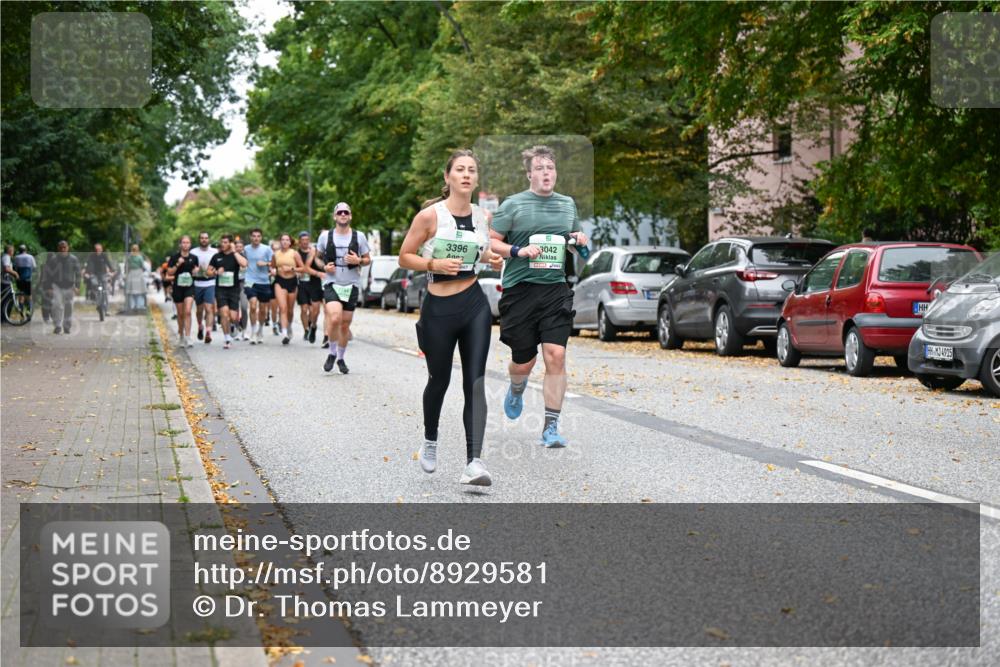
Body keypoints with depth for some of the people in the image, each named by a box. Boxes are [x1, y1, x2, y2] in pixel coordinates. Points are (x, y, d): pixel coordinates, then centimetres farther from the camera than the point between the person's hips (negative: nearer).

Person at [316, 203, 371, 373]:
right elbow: (317, 257, 15)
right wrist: (324, 266, -6)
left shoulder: (359, 237, 2)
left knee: (345, 324, 7)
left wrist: (358, 261, -12)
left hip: (351, 285, 2)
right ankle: (332, 353, 0)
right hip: (331, 284, -2)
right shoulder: (325, 236, 2)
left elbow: (368, 260, 10)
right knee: (334, 319, -22)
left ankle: (341, 358, 25)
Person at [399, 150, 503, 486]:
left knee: (475, 383, -9)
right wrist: (435, 263, -19)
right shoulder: (430, 215, -10)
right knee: (439, 380, 14)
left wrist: (493, 259, 1)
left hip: (475, 306, 2)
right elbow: (405, 256, -3)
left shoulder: (484, 216, 3)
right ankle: (430, 440, 42)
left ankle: (474, 461, -14)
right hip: (438, 309, -2)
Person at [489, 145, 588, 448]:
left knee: (556, 355, -11)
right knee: (523, 362, 7)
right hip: (520, 289, -2)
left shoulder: (568, 204, 14)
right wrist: (518, 250, -16)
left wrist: (580, 239, 5)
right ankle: (517, 389, 45)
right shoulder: (513, 204, 0)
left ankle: (551, 427, -4)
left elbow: (577, 238, 28)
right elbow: (491, 242, -1)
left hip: (556, 289, 2)